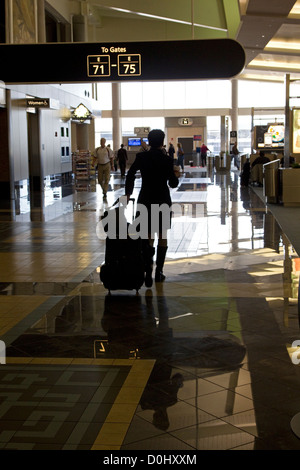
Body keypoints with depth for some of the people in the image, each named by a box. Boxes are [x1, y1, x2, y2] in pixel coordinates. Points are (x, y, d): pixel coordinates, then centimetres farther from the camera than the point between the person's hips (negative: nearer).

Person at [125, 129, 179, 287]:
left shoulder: (141, 157, -4)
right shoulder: (167, 160, -10)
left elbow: (130, 174, -8)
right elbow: (173, 183, -7)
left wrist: (128, 193, 2)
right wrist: (176, 177, 14)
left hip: (145, 201, 2)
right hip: (162, 201, -2)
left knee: (148, 237, 8)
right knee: (162, 237, 13)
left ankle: (148, 272, -11)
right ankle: (159, 272, 16)